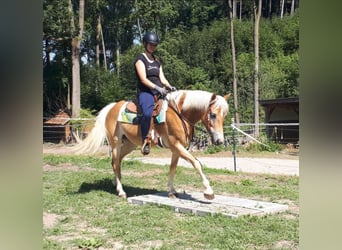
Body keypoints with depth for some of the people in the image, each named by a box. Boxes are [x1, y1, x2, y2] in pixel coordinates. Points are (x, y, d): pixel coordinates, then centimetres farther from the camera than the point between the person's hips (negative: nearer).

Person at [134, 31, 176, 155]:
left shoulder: (157, 61, 21)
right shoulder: (140, 59, 0)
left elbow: (162, 78, 14)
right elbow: (143, 79, -11)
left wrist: (170, 87, -7)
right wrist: (157, 88, -24)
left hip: (159, 92, 7)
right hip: (145, 92, -7)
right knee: (147, 113, -35)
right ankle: (145, 140, -28)